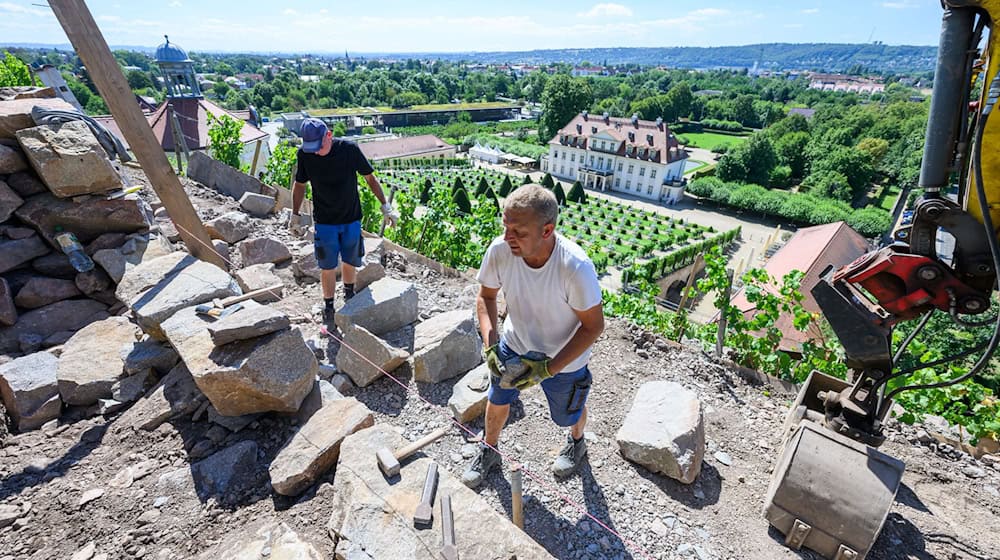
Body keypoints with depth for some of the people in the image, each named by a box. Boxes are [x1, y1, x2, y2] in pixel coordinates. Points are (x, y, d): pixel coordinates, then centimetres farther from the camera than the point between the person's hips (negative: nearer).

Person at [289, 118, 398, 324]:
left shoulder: (349, 149, -14)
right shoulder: (304, 155, -9)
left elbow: (370, 177, -3)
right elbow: (300, 185, 6)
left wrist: (385, 206, -4)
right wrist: (294, 216, 10)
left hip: (351, 219, 0)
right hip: (324, 222, 0)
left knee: (350, 262, 13)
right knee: (327, 268, 3)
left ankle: (349, 294, 40)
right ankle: (328, 308, 22)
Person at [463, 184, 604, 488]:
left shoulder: (575, 266, -38)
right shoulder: (499, 250, -27)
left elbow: (593, 326, -24)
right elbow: (486, 295, -8)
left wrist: (549, 368, -28)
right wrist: (490, 344, -21)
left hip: (564, 359, -2)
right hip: (515, 345, 3)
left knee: (569, 413, 23)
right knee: (497, 401, 22)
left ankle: (576, 442, 61)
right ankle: (489, 450, 55)